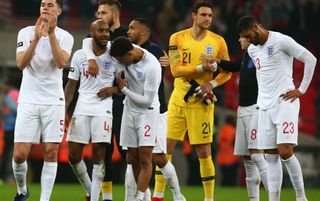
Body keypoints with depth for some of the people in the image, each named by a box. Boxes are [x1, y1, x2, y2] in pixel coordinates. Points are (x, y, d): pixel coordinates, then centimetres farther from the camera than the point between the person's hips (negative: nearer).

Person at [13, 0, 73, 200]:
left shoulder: (65, 37, 2)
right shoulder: (26, 33, 2)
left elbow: (61, 63, -15)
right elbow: (21, 63, -11)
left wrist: (51, 33, -21)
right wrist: (37, 37, -21)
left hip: (53, 101, 0)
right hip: (29, 99, 0)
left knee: (51, 152, -3)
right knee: (20, 154, -6)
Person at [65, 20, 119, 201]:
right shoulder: (79, 55, 5)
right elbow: (71, 85, 11)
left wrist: (112, 90, -12)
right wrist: (64, 110, 3)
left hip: (103, 109, -2)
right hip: (82, 109, 2)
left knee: (99, 154, -10)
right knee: (73, 155, -1)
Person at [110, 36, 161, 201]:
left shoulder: (152, 67, -27)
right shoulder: (123, 51, -10)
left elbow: (147, 100, -22)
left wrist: (124, 89, -15)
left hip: (147, 112, -6)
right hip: (129, 110, 6)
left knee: (145, 158, -12)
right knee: (133, 158, 7)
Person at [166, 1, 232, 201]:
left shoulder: (218, 41, 2)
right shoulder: (178, 38, 0)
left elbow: (227, 71, 9)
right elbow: (175, 70, -9)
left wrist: (212, 84, -9)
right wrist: (201, 68, -19)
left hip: (201, 102, -1)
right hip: (178, 100, 1)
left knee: (204, 152, -2)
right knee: (165, 147, 0)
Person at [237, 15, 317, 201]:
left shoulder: (281, 41, -8)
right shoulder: (252, 50, 14)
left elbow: (311, 59, -6)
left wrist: (302, 90, -7)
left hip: (285, 102, -7)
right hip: (265, 107, 7)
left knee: (285, 151, -16)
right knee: (271, 156, 1)